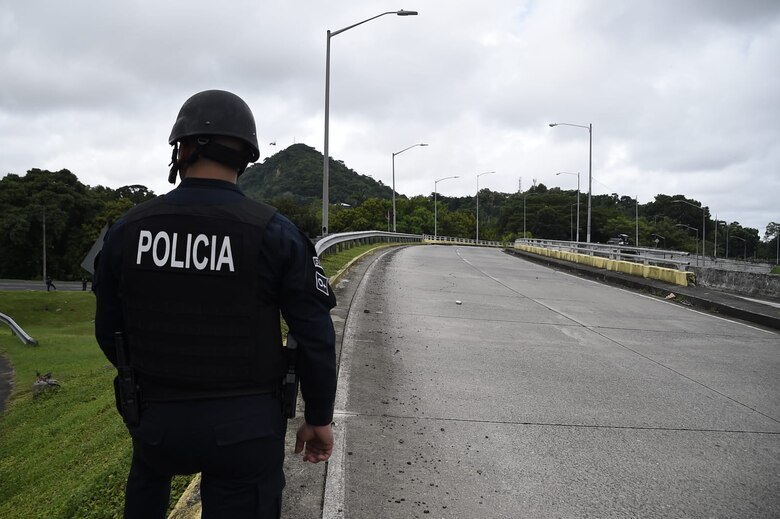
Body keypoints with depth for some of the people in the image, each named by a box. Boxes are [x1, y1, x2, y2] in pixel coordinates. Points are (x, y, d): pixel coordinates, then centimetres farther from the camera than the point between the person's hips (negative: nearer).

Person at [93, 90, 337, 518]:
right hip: (246, 426, -2)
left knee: (149, 469, 36)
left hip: (158, 420, 3)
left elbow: (109, 330, 6)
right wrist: (319, 418, 2)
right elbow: (315, 336, -11)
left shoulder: (128, 229, -4)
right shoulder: (274, 233, -12)